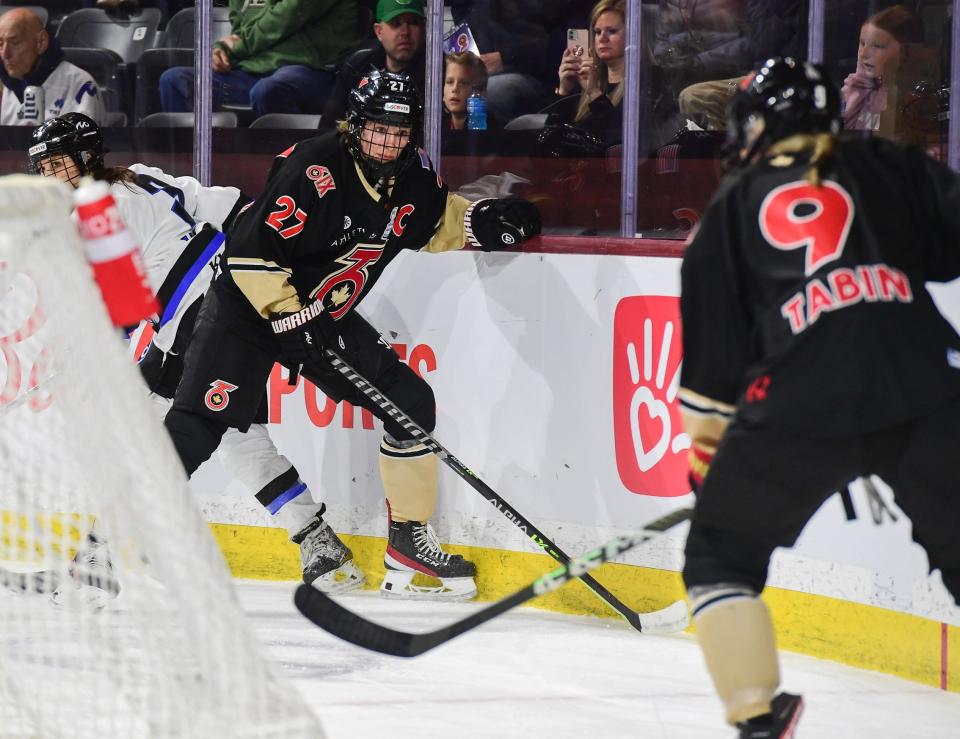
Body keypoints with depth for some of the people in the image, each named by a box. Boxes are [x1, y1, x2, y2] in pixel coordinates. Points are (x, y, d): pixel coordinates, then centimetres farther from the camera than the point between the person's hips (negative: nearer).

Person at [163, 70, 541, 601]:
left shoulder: (413, 177, -3)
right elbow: (251, 253, -26)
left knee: (410, 401, -1)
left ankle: (409, 538, 11)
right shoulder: (315, 169, -26)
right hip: (252, 302, -7)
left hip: (326, 316, 7)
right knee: (198, 425, -17)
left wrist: (481, 222, -2)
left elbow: (436, 221, 18)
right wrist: (293, 322, -24)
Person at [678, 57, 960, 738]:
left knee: (720, 555, 19)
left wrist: (707, 451, 30)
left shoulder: (732, 208, 21)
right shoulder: (892, 170, 20)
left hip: (798, 407, -1)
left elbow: (713, 349, 22)